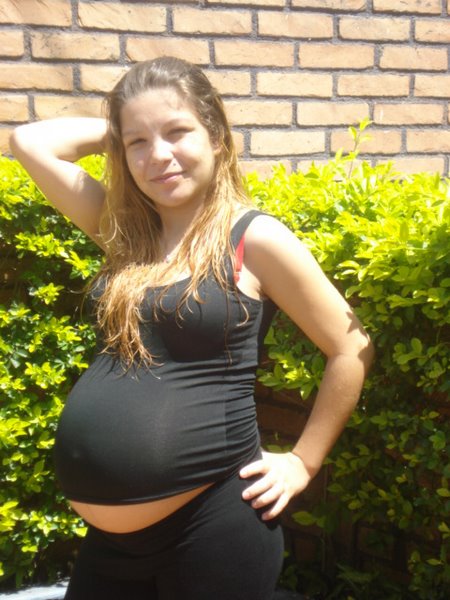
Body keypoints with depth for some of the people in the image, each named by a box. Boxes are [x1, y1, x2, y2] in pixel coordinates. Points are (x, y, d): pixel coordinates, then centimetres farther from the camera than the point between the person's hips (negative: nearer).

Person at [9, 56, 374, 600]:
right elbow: (29, 141, 6)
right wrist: (118, 130, 5)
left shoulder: (255, 238, -9)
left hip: (213, 521, -5)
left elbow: (352, 349, -4)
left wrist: (302, 463, -3)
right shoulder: (124, 229, 5)